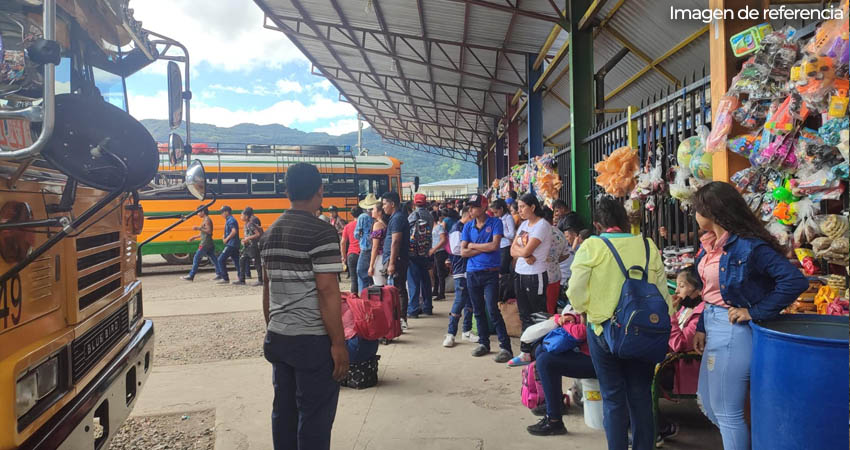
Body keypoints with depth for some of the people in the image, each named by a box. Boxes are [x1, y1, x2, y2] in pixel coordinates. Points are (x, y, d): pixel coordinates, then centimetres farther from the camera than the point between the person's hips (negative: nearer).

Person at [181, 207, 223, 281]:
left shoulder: (207, 220, -11)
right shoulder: (205, 220, 18)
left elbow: (209, 231, -22)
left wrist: (199, 228, -20)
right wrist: (194, 237, 26)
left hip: (205, 244, -10)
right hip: (209, 244, 10)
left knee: (196, 259, -2)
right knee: (213, 259, 8)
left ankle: (191, 276, 3)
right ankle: (219, 274, 6)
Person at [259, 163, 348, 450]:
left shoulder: (270, 233, 9)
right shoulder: (322, 233, -14)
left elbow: (267, 288, 14)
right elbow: (327, 291, -19)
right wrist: (338, 343, -14)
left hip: (278, 338, 8)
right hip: (313, 340, -7)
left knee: (284, 411, 16)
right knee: (315, 417, 3)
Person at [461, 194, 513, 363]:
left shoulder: (495, 223, -4)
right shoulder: (468, 226, 7)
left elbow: (494, 245, -16)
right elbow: (463, 252, 0)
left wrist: (473, 245, -6)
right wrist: (485, 248, -9)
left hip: (490, 273, -5)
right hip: (472, 273, 5)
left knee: (492, 310, -10)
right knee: (478, 310, 12)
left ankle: (505, 347, -4)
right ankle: (483, 343, 26)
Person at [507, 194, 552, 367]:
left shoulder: (542, 226, -12)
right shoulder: (524, 224, 13)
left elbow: (526, 251, -20)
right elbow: (513, 250, 7)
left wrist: (520, 249, 1)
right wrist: (525, 255, -12)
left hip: (535, 276, -8)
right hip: (520, 275, 8)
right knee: (525, 316, 12)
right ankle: (525, 353, 19)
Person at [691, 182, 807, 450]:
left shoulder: (748, 246, -20)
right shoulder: (712, 244, 6)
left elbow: (795, 281, -27)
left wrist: (755, 312, -22)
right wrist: (701, 327, 15)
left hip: (733, 332, -9)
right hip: (714, 327, 9)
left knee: (726, 413, 5)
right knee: (708, 401, 21)